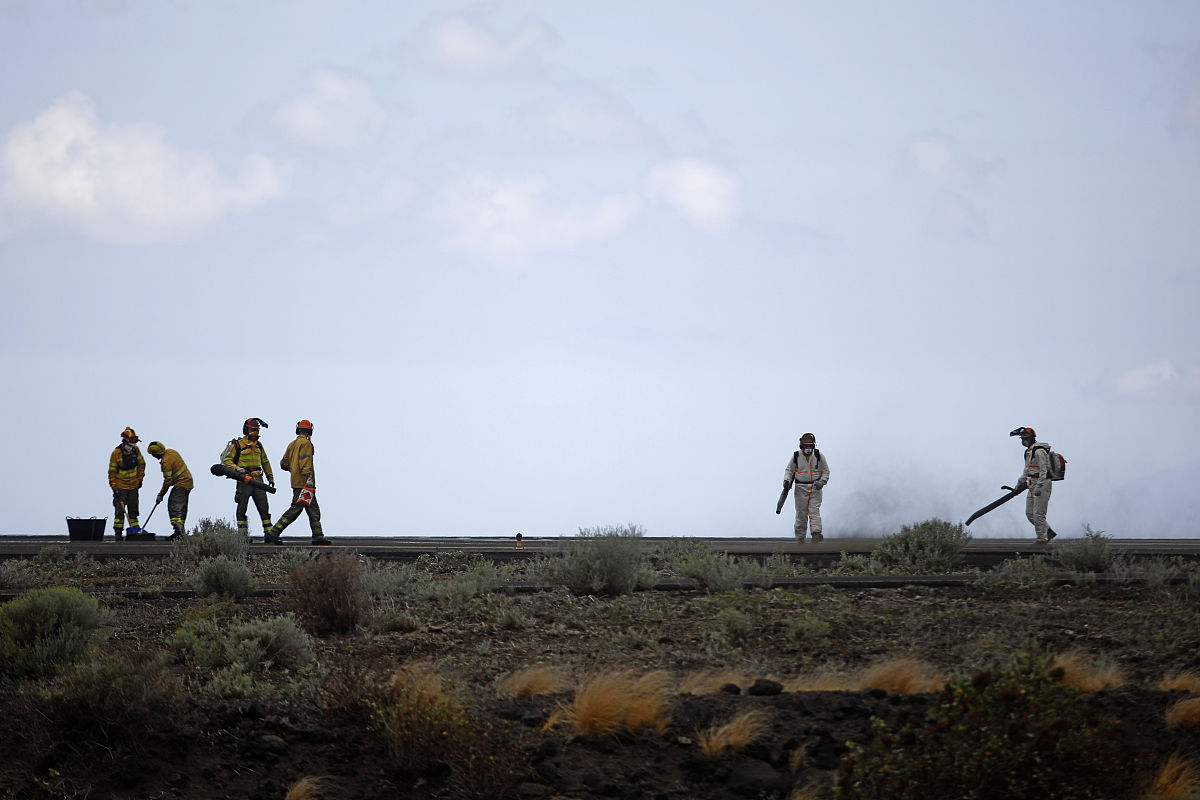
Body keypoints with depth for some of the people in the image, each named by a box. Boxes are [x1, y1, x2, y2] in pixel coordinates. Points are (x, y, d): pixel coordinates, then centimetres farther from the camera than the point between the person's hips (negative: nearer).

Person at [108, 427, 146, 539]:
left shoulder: (135, 450, 0)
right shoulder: (116, 453, -14)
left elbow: (141, 464, 15)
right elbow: (112, 471, -10)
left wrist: (140, 478, 11)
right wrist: (114, 487, -13)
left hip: (133, 486, 5)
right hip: (120, 486, -5)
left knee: (133, 509, 10)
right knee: (120, 510, -8)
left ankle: (133, 530, 16)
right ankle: (118, 532, -5)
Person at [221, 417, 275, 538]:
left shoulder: (258, 445, 15)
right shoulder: (237, 445, -3)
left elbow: (265, 462, 25)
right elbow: (227, 460, -4)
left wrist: (270, 477, 24)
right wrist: (236, 468, -20)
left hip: (258, 481, 5)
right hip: (244, 481, -5)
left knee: (264, 508, 2)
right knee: (242, 509, 0)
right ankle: (242, 536, 4)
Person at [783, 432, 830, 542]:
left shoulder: (818, 455, 2)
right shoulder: (796, 456, 2)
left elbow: (825, 471, 10)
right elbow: (789, 470, 10)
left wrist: (822, 482, -7)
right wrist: (787, 481, -8)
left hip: (815, 488, -1)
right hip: (801, 488, 1)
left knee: (814, 511, -12)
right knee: (801, 513, 1)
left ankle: (816, 534, -21)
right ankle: (800, 537, 8)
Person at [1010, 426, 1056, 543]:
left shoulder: (1039, 451, -15)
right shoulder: (1029, 451, 16)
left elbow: (1043, 471, -20)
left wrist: (1038, 487, -25)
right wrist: (1019, 483, 23)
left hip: (1042, 484, -10)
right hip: (1033, 485, 10)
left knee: (1038, 514, -9)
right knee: (1029, 513, 8)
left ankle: (1042, 539, -4)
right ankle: (1048, 532, 15)